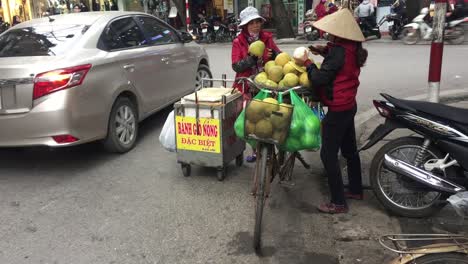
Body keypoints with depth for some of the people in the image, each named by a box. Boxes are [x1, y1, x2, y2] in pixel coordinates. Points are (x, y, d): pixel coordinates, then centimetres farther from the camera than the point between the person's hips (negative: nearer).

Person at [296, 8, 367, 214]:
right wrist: (325, 52, 7)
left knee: (328, 155, -3)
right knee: (349, 150, 20)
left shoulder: (338, 51, -22)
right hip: (349, 106, 10)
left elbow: (319, 79, -24)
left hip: (338, 110, -10)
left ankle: (338, 203, 4)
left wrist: (308, 62, -8)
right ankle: (356, 189, 35)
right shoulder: (352, 48, 5)